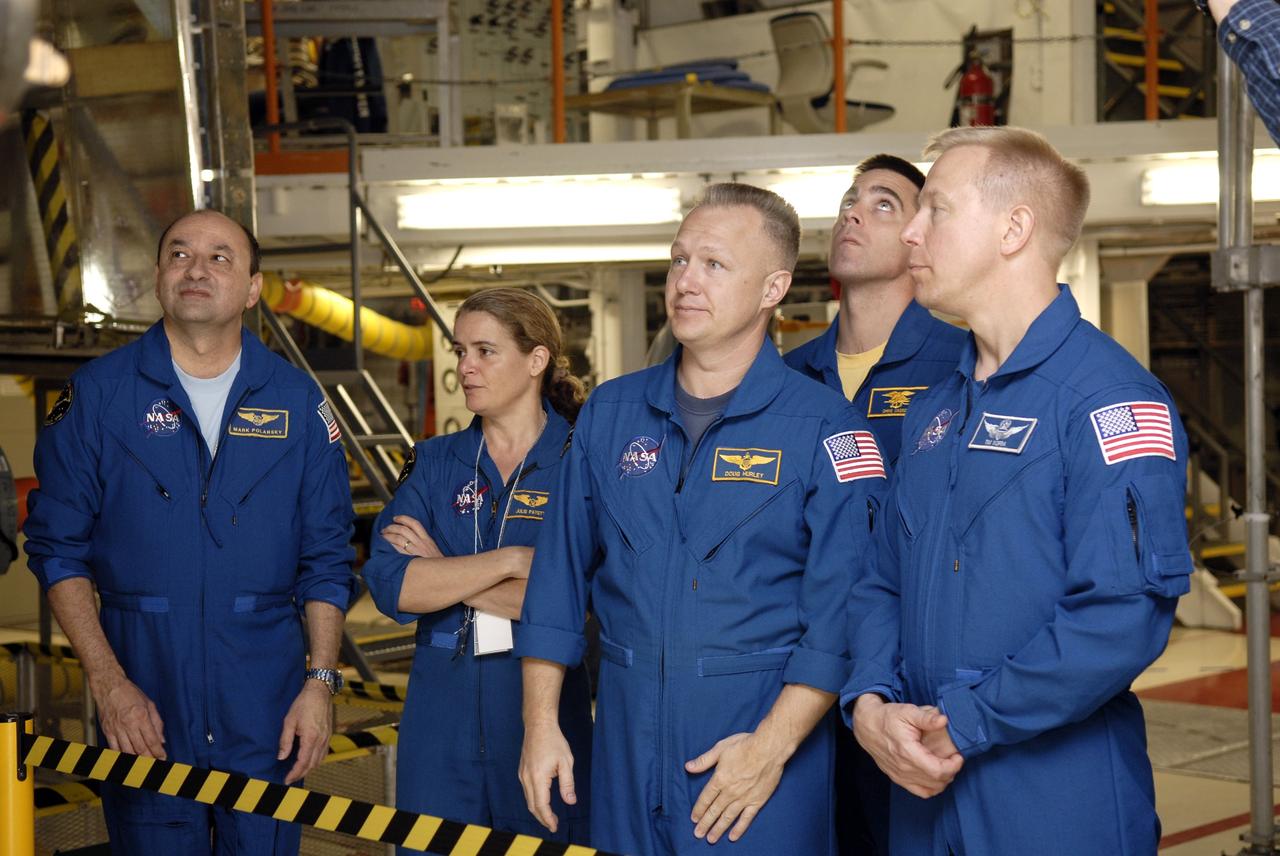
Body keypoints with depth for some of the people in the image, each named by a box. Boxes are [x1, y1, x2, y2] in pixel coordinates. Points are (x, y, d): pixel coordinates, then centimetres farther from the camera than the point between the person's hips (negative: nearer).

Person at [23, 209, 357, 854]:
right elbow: (58, 547, 0)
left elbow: (326, 558, 6)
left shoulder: (296, 401, 5)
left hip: (267, 706, 1)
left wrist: (321, 681, -3)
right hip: (143, 706, -1)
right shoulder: (98, 394, 1)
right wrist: (108, 681, -9)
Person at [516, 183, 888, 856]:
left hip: (761, 732, -4)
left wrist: (772, 745, -17)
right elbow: (559, 577, 9)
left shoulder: (823, 427, -6)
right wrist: (541, 723, 3)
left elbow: (841, 612, -11)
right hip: (627, 743, 4)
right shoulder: (609, 413, 8)